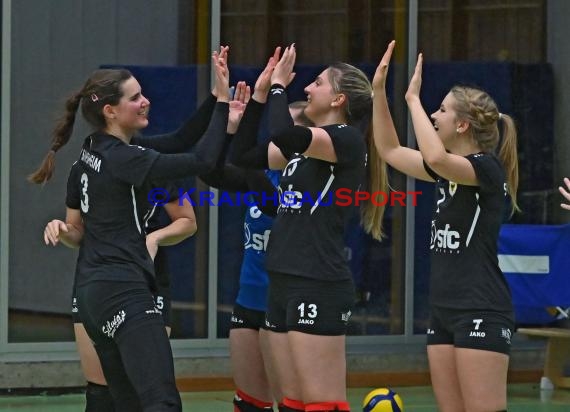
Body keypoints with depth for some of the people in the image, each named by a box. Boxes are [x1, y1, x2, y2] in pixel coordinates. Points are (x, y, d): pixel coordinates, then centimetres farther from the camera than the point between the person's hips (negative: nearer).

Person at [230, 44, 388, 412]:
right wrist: (260, 95, 16)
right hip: (284, 284, 9)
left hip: (319, 287, -9)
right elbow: (244, 155, 23)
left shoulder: (348, 140, -9)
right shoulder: (305, 144, 18)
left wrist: (279, 86, -10)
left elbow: (284, 134, -26)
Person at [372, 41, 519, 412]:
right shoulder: (448, 170, 14)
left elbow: (435, 157, -31)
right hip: (444, 311, 9)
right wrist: (379, 91, 16)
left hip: (482, 314, -9)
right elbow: (390, 150, 25)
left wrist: (414, 99, -19)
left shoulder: (488, 167, -11)